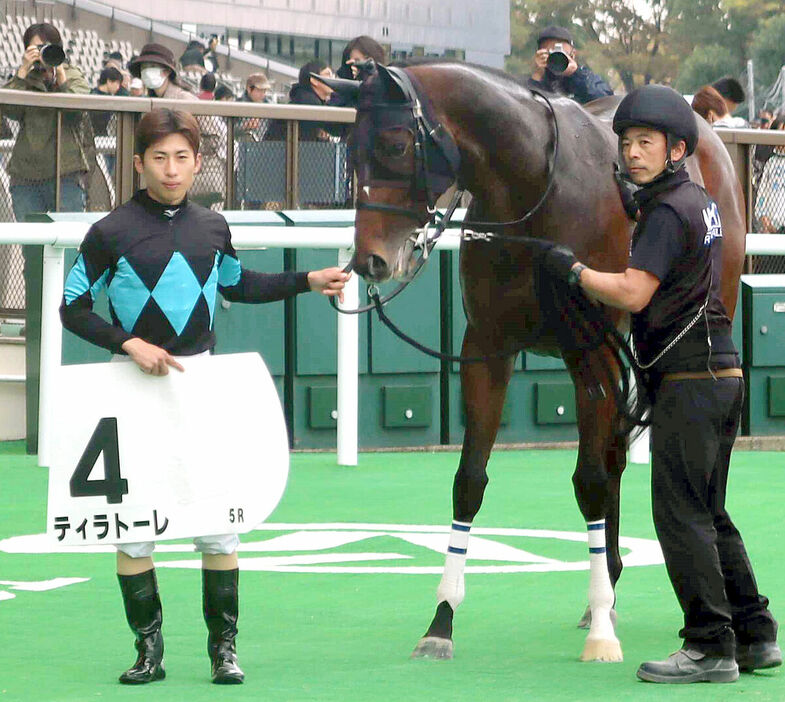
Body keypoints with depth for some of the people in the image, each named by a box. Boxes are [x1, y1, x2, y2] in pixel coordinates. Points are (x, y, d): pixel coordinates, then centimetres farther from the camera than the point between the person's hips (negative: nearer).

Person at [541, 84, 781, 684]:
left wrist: (570, 268, -11)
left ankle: (710, 646, -10)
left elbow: (633, 293, -22)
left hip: (689, 379, -10)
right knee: (709, 513, 15)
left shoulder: (669, 212, -14)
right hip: (723, 371, 10)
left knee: (680, 512, -9)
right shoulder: (702, 202, 16)